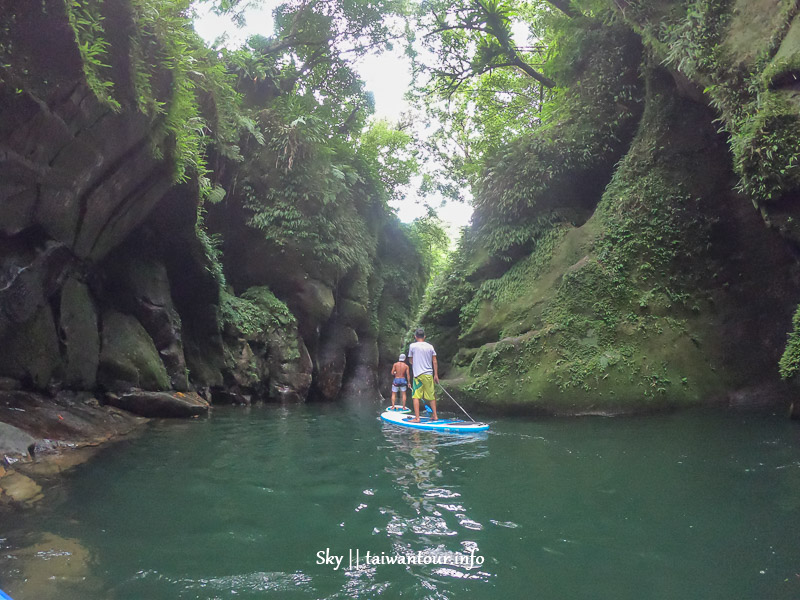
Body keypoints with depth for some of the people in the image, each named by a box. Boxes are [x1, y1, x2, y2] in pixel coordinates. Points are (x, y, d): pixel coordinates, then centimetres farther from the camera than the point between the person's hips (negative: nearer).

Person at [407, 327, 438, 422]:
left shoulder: (412, 346, -2)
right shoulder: (430, 346, 7)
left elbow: (411, 361, 7)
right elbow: (435, 362, 6)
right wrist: (436, 375, 11)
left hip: (418, 374, -4)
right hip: (429, 374, 4)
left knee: (416, 396, -1)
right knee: (431, 396, 13)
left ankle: (417, 418, -5)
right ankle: (435, 416, 17)